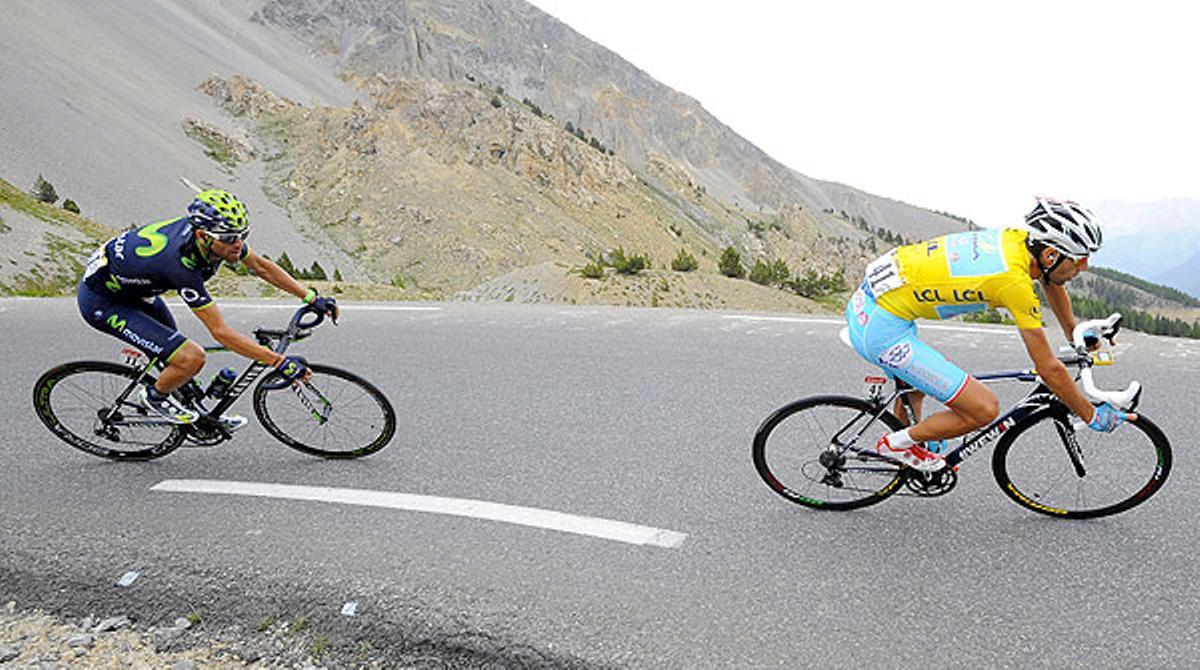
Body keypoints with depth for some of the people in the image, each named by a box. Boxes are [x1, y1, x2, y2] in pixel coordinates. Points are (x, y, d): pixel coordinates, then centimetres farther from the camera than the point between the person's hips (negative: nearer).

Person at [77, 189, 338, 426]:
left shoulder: (207, 228, -18)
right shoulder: (181, 262, -38)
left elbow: (261, 266, -4)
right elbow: (220, 332, -34)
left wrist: (311, 297, -8)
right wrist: (281, 363, -36)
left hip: (129, 283, 8)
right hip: (102, 301, -8)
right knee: (191, 358, -18)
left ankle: (199, 415, 36)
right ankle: (154, 397, 12)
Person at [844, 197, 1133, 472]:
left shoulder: (1018, 238, 5)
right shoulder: (1015, 281, -18)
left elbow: (1052, 284, 28)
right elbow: (1049, 369, -8)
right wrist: (1094, 417, 7)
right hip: (881, 330, -10)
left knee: (916, 384, 35)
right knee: (985, 409, -5)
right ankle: (898, 443, 13)